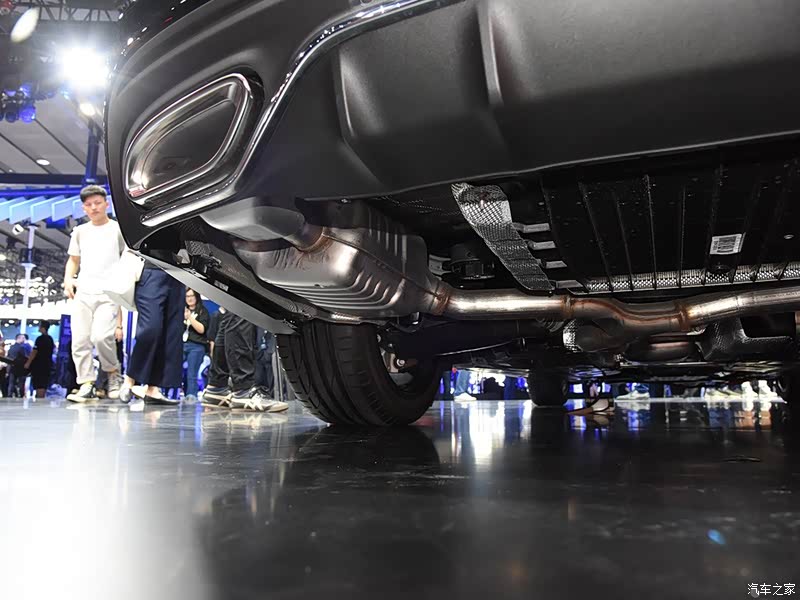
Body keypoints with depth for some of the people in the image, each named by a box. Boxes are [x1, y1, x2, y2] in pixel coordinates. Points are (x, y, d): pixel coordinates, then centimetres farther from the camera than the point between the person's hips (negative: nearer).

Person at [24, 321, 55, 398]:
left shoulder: (40, 338, -13)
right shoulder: (50, 339, 11)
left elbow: (34, 352, -15)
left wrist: (28, 363, -9)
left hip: (39, 364, -7)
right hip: (47, 364, 7)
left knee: (39, 385, -7)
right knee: (43, 384, 9)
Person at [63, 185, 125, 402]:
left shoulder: (117, 229, 6)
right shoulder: (80, 231, 19)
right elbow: (73, 260, 25)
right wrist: (68, 278, 6)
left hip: (109, 294, -4)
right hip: (82, 293, 5)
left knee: (101, 336, -20)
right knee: (79, 340, -2)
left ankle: (113, 372, 5)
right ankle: (86, 384, 5)